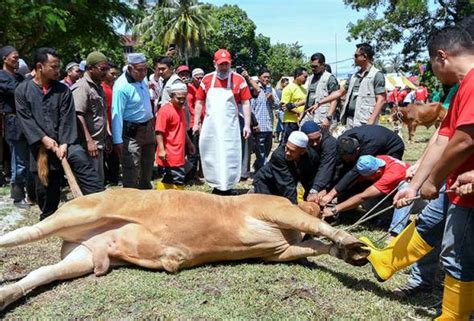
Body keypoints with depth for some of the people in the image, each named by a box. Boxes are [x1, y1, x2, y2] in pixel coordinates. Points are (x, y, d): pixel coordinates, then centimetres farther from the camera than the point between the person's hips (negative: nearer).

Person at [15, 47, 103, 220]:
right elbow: (25, 119, -5)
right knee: (44, 188, 10)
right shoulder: (22, 90, 3)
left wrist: (64, 144, -16)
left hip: (63, 142, 0)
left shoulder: (63, 90, 4)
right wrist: (44, 139, -16)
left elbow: (67, 118, -4)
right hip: (40, 147, 1)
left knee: (83, 164, -28)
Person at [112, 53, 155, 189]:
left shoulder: (142, 78, 1)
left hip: (148, 128, 9)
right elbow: (117, 114, -24)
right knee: (132, 170, -4)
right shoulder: (121, 86, -23)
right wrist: (118, 141, -25)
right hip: (132, 132, -8)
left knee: (147, 166, 21)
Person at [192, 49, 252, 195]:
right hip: (210, 125, 3)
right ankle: (217, 185, 23)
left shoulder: (239, 80, -3)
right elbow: (199, 102, 9)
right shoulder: (207, 79, 5)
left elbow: (246, 103, -2)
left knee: (229, 157, -1)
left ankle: (227, 188, 9)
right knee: (210, 156, 9)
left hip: (230, 125, -3)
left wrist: (247, 124, -7)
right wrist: (196, 123, 6)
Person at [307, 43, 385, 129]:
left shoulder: (377, 75, -3)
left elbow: (381, 100, -9)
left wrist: (371, 122, -19)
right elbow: (340, 92, 23)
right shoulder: (354, 76, 18)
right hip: (350, 119, 7)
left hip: (364, 122, -7)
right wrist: (319, 103, 20)